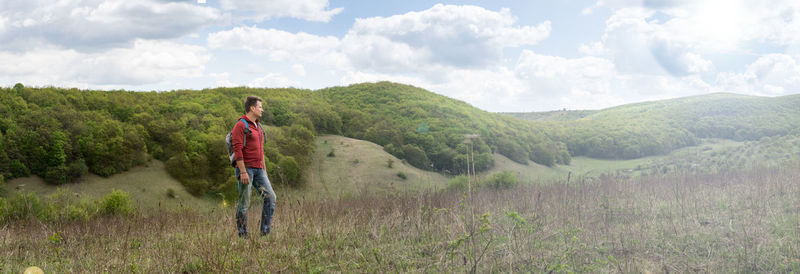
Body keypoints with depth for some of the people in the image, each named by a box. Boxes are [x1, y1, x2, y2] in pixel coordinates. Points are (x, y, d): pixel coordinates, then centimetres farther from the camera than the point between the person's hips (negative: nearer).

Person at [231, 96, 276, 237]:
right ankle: (242, 235, 6)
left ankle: (265, 231, 4)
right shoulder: (240, 126, -9)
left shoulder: (258, 126, 19)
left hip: (258, 169, 8)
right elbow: (237, 150, -16)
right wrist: (243, 172, -22)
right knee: (244, 202, -2)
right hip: (246, 168, -8)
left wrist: (264, 170, 22)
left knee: (270, 197, -1)